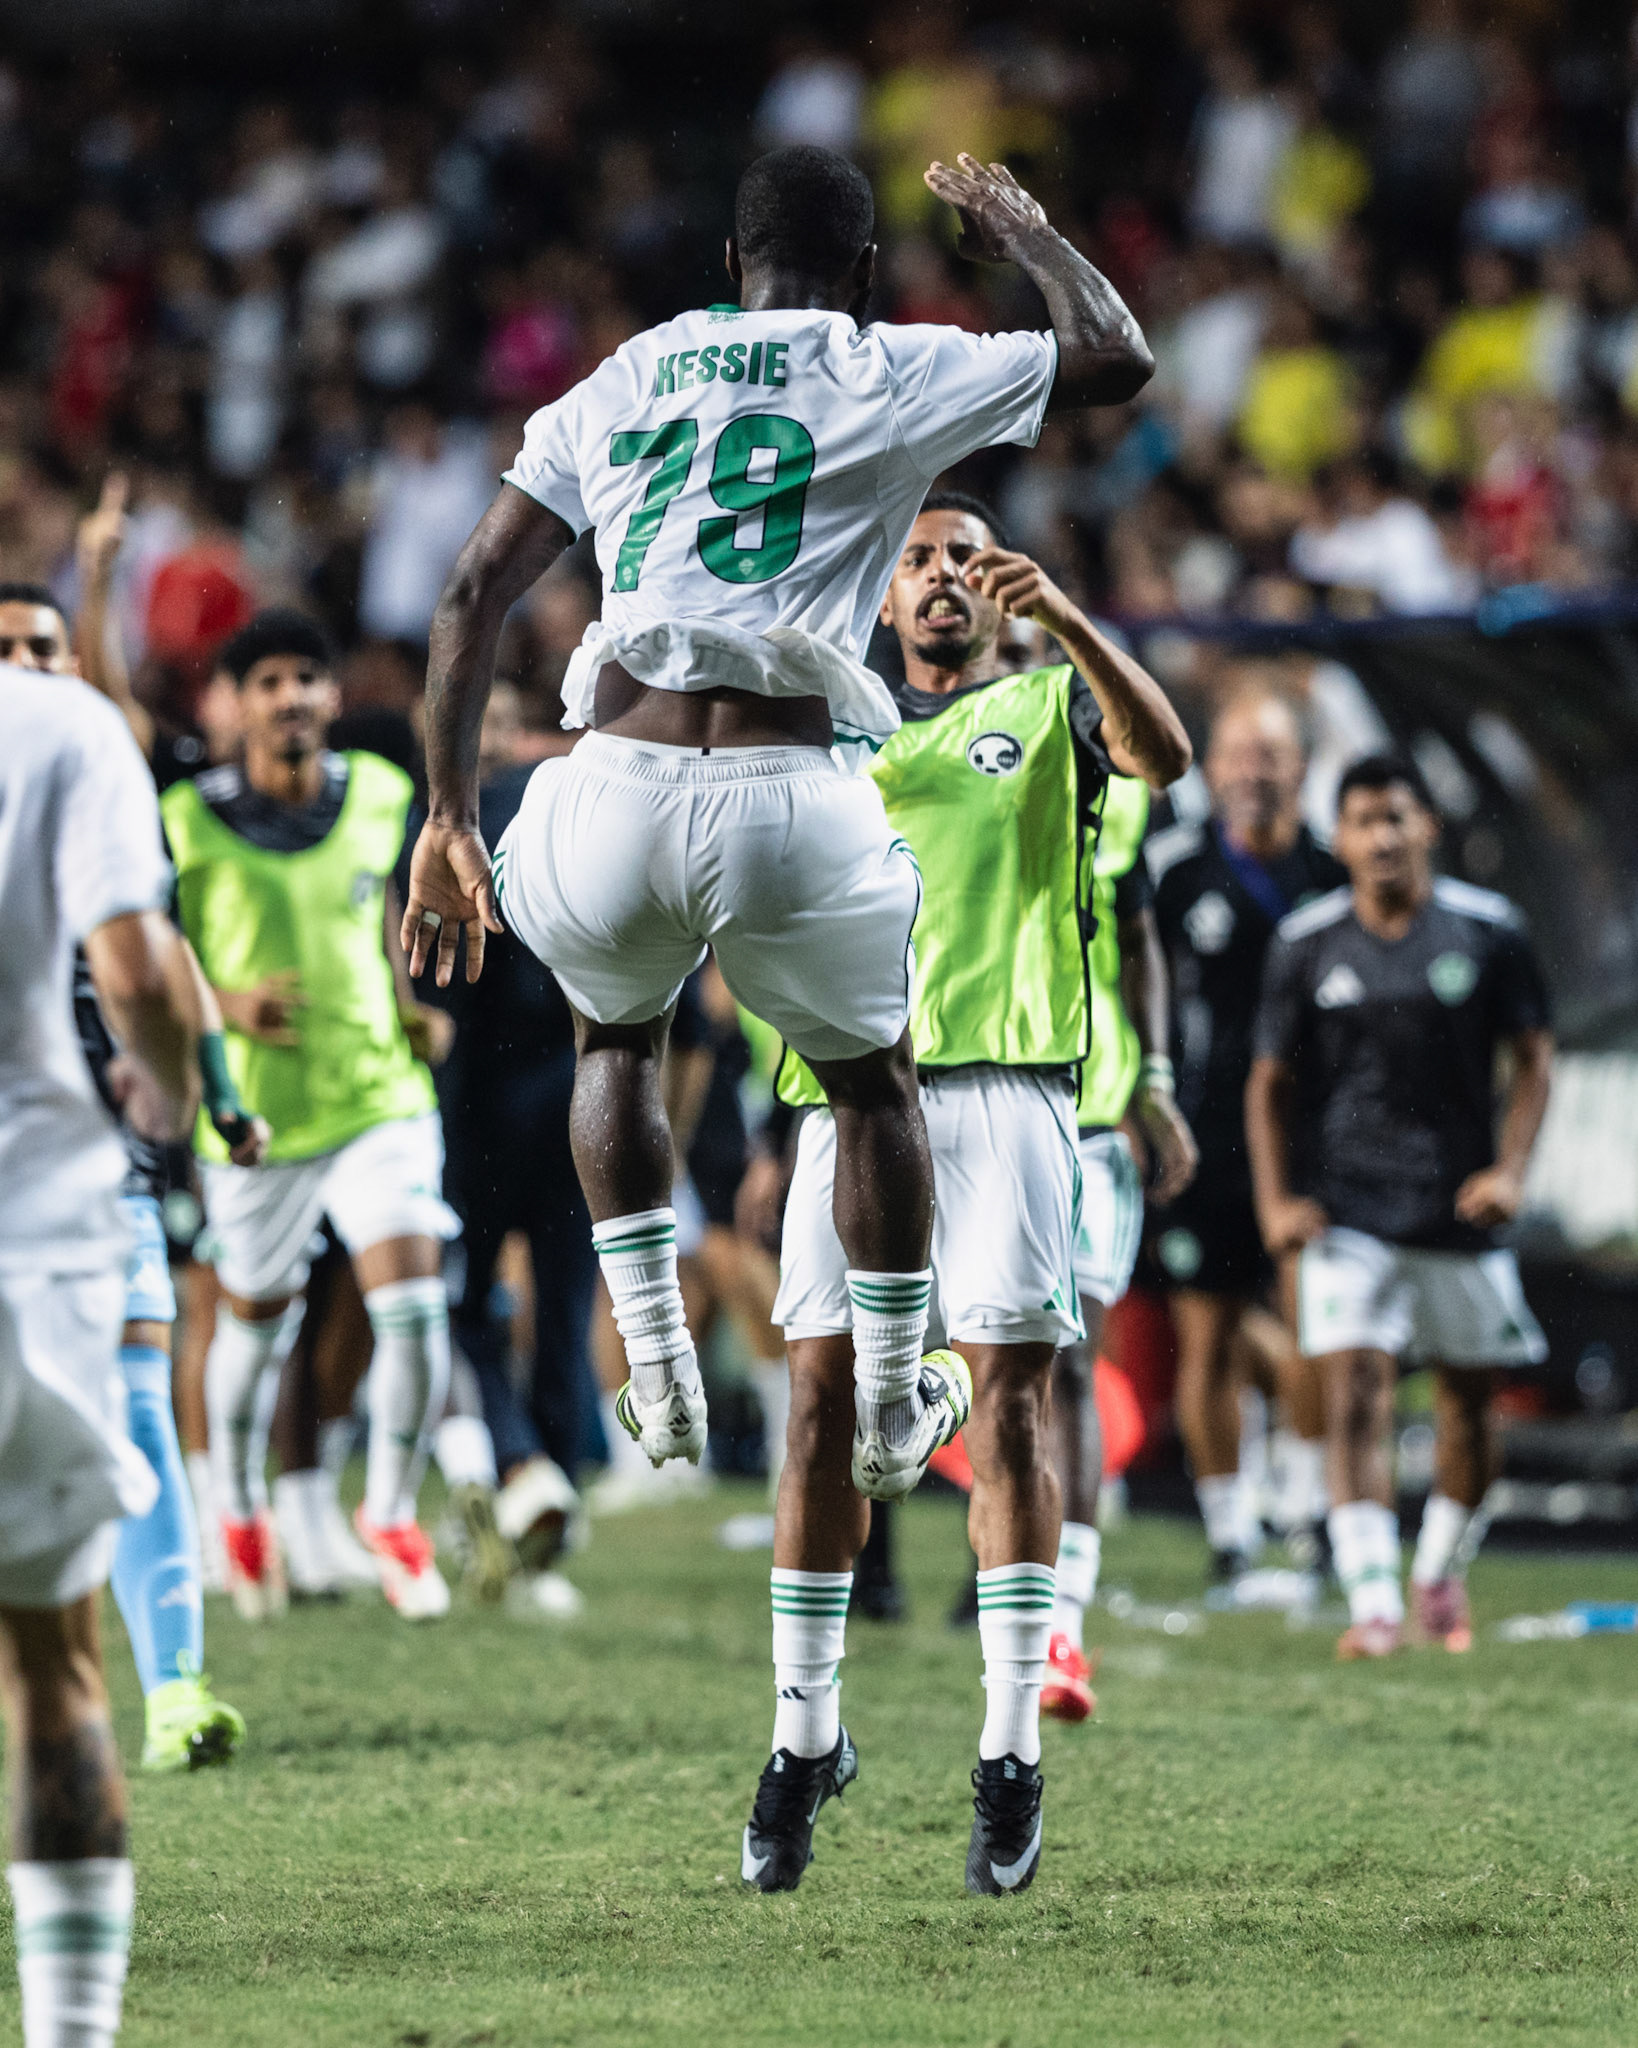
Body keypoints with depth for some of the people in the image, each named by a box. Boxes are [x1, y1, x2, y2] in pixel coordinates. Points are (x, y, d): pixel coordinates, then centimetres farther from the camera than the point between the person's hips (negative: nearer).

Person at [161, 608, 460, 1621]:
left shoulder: (379, 796, 0)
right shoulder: (190, 822, -11)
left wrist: (413, 1006, 5)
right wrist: (228, 1005, -22)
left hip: (381, 1093, 1)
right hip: (256, 1114, -1)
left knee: (414, 1302, -14)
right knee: (255, 1319, 13)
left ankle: (392, 1514, 7)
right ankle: (240, 1505, 43)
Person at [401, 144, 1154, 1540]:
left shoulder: (619, 386, 18)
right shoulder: (892, 377, 8)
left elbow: (473, 599, 13)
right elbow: (1116, 358, 18)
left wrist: (452, 820, 16)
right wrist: (1022, 232, 35)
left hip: (616, 795, 2)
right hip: (793, 799, -2)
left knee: (616, 1038, 35)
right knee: (872, 1080, 26)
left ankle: (658, 1370, 28)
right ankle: (892, 1410, 38)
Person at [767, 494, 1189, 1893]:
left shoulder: (1048, 707, 13)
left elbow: (1162, 755, -8)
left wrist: (1066, 619, -20)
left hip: (1006, 1082, -2)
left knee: (1010, 1405, -7)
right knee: (824, 1396, -2)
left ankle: (1012, 1753, -5)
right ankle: (804, 1735, 7)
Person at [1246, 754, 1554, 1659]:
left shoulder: (1488, 930, -1)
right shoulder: (1305, 942, 1)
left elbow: (1532, 1057, 5)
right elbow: (1271, 1081, 7)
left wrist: (1509, 1169, -8)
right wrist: (1277, 1201, -4)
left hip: (1459, 1207, 1)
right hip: (1345, 1208, -1)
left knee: (1468, 1403, 10)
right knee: (1354, 1394, -14)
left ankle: (1439, 1570, 33)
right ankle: (1372, 1599, -19)